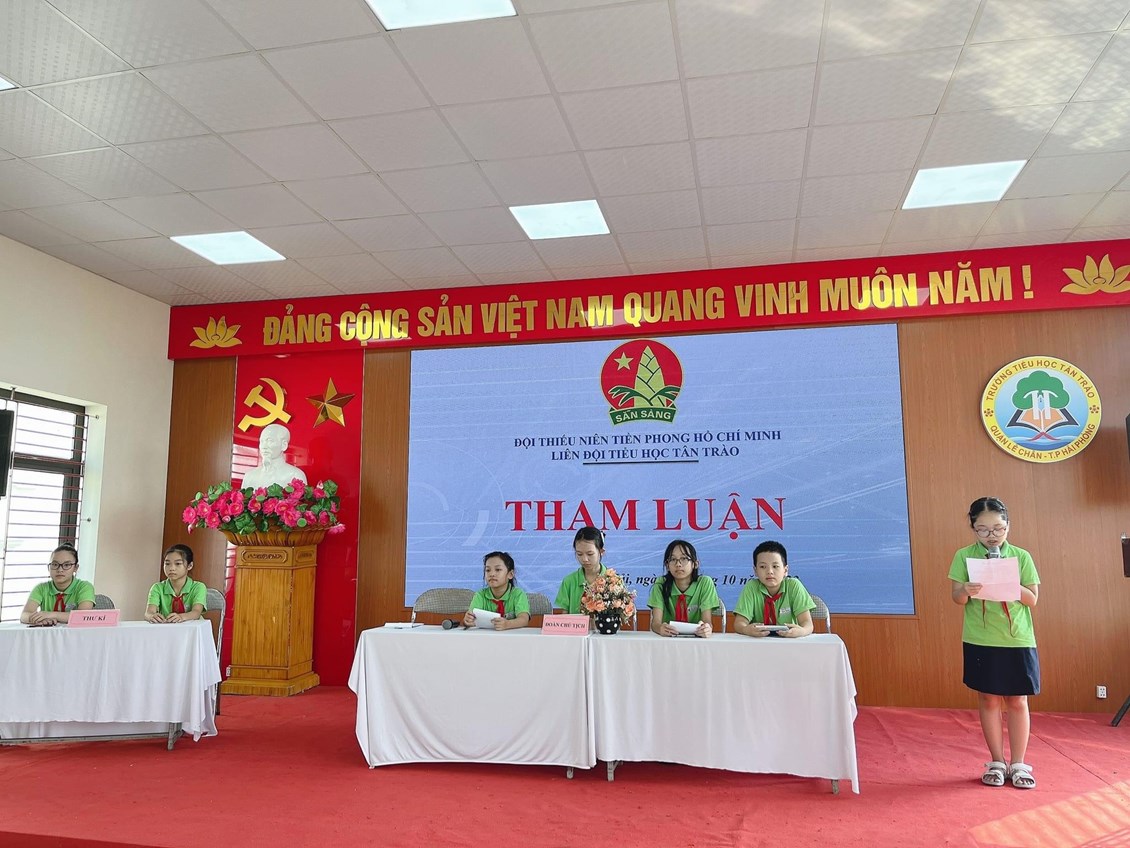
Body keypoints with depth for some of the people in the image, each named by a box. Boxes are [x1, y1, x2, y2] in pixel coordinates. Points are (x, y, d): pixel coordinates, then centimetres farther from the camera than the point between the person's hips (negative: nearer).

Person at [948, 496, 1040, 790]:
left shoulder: (1021, 556, 2)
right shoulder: (964, 556, 0)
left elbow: (1033, 599, 0)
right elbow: (956, 597, -3)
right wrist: (966, 591, -25)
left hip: (1018, 640, 1)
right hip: (980, 641, 0)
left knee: (1017, 702, 6)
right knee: (988, 700, 6)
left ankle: (1018, 764, 18)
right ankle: (997, 763, 18)